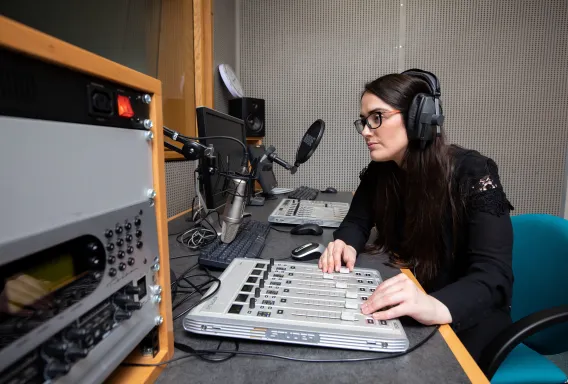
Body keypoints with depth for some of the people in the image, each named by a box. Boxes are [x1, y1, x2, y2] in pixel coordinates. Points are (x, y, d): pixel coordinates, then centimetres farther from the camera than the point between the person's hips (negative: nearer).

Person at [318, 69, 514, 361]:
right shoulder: (380, 170, -5)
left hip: (466, 321, -4)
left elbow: (494, 274, -28)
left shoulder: (472, 173, -21)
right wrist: (345, 246, -20)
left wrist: (436, 307, -49)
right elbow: (357, 222, 4)